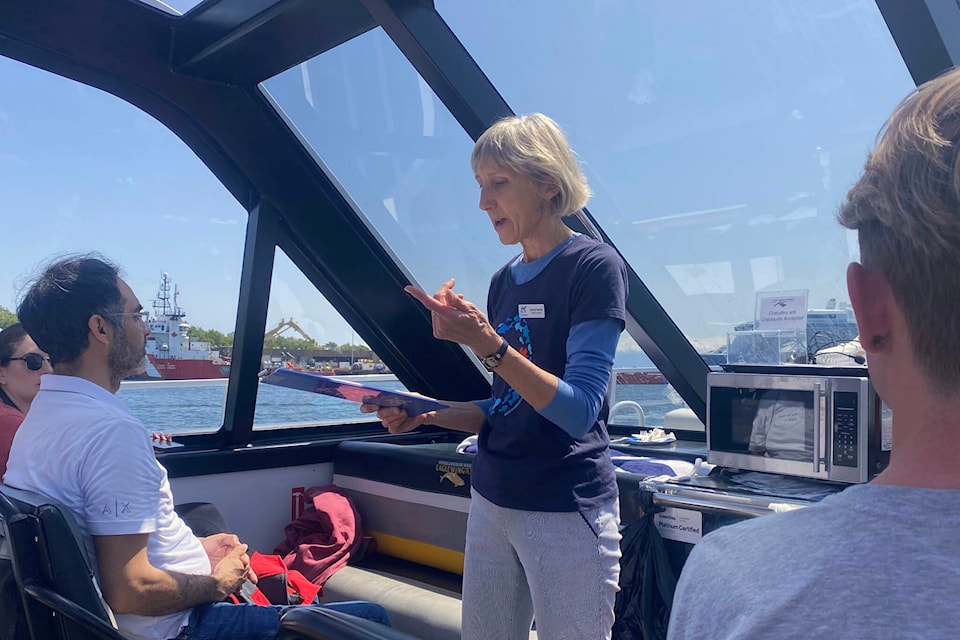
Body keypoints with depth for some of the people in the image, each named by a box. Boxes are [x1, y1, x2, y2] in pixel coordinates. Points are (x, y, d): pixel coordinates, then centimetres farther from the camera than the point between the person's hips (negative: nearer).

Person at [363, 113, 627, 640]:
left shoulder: (593, 265, -12)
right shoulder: (504, 280, 9)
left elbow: (577, 411, -18)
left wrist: (488, 344, -27)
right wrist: (424, 416, 0)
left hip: (566, 510, -6)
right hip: (492, 501, 7)